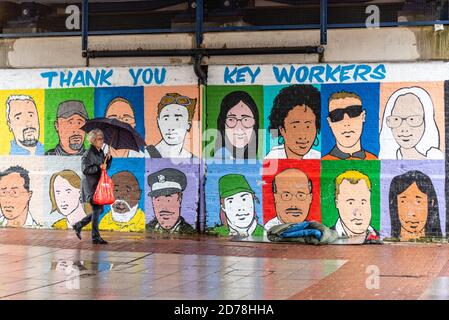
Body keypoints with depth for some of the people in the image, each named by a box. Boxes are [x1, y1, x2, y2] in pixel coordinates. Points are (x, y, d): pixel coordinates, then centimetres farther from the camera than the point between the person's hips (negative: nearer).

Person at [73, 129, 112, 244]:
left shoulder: (100, 152, 13)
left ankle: (78, 226, 24)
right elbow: (85, 169, -20)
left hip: (98, 185, 9)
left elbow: (106, 167, 20)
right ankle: (95, 237, 1)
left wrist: (108, 158, 3)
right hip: (91, 186, -9)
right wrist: (99, 167, -22)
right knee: (97, 209, -6)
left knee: (99, 209, 11)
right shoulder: (88, 154, -13)